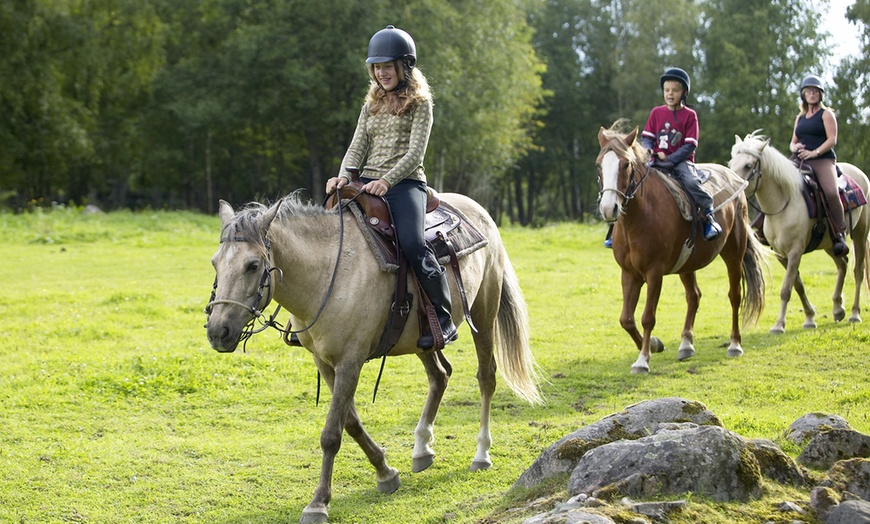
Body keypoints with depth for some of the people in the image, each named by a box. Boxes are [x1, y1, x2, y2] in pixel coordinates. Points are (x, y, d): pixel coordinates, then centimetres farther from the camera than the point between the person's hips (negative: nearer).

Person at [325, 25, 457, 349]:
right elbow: (357, 148, 11)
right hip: (368, 184, 6)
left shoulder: (420, 103, 3)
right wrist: (343, 176, -10)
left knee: (412, 243, -30)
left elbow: (415, 153, -8)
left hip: (405, 184, -6)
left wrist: (387, 181, -23)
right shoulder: (371, 106, 20)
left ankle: (444, 319, -19)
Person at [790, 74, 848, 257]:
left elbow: (832, 139, -6)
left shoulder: (826, 114, 5)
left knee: (831, 192, -31)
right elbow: (793, 142, 23)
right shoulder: (800, 118, 23)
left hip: (823, 161, -6)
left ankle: (840, 234, -21)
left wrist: (814, 152, -20)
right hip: (801, 162, 6)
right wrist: (795, 148, -2)